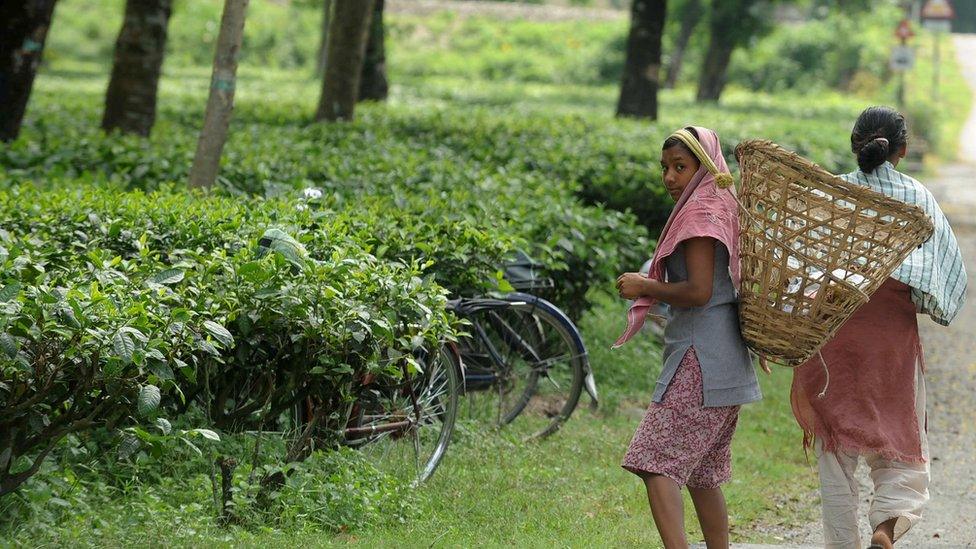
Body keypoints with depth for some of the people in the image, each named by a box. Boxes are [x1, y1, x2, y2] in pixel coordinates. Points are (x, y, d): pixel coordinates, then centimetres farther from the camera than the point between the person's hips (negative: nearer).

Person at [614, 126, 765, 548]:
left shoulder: (700, 215, -11)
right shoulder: (723, 209, 18)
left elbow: (698, 291, -20)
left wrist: (644, 286, -10)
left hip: (700, 356, -10)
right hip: (727, 359, 10)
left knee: (654, 463, -16)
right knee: (702, 473, 17)